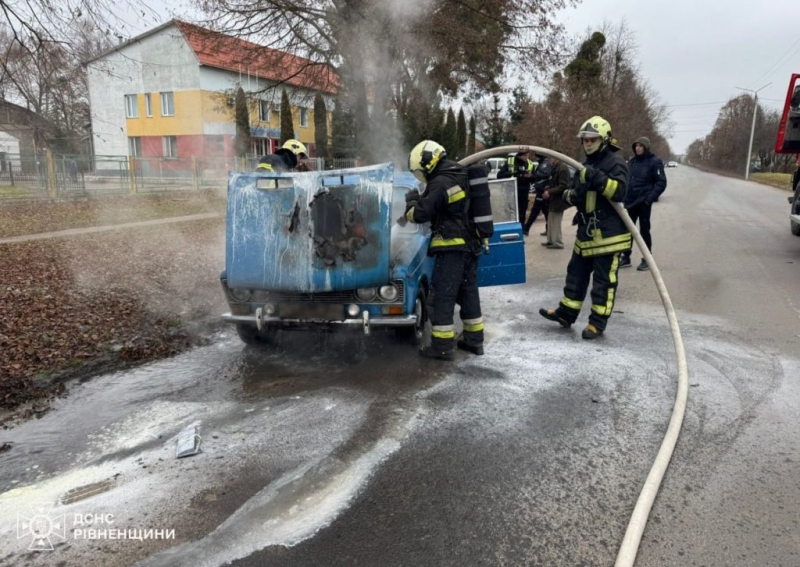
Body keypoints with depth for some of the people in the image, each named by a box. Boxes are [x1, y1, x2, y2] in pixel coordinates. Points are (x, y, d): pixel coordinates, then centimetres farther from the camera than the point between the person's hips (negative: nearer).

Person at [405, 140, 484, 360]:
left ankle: (442, 346, 2)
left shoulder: (440, 183, -17)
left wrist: (411, 200, 5)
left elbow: (420, 214, -15)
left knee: (444, 295, -2)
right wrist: (422, 198, 16)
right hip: (471, 243, 9)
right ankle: (474, 340, 23)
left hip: (452, 247, -9)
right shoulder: (461, 176, 11)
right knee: (469, 292, 15)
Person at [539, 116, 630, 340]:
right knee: (576, 272, 14)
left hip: (608, 233, -8)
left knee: (604, 279, -1)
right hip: (586, 230, 8)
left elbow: (619, 192, -24)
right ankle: (566, 313, 25)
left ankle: (598, 323, 7)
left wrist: (598, 178, -33)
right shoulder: (586, 165, 16)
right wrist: (571, 195, 2)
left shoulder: (616, 162, -9)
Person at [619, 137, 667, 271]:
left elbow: (661, 182, -10)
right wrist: (625, 196, 7)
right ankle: (625, 257, 19)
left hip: (643, 202, -5)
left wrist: (650, 198, -17)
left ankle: (647, 260, 11)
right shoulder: (632, 161, 10)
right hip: (631, 201, 5)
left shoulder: (654, 161, -7)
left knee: (644, 230, 1)